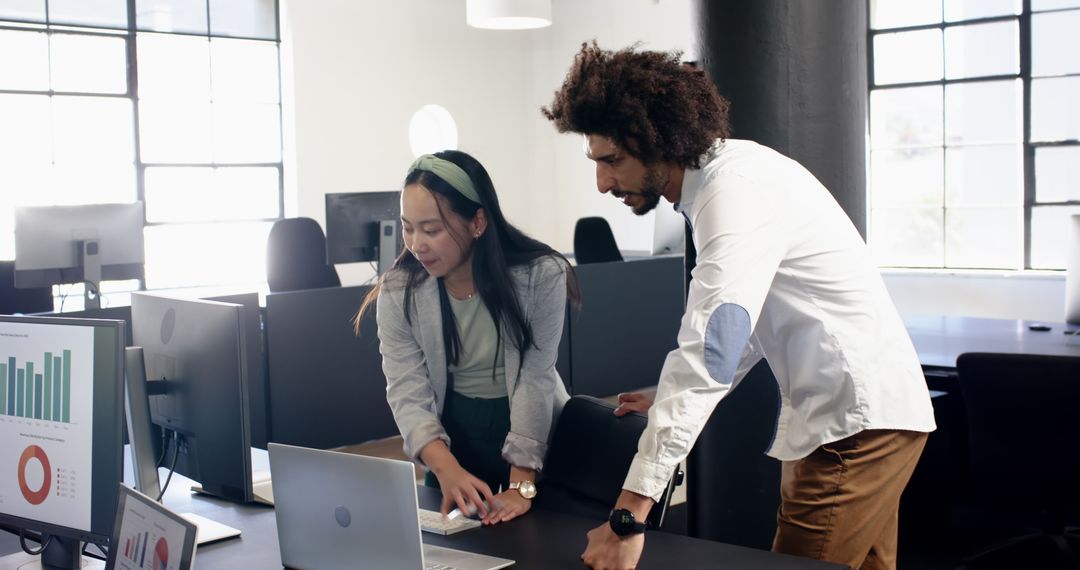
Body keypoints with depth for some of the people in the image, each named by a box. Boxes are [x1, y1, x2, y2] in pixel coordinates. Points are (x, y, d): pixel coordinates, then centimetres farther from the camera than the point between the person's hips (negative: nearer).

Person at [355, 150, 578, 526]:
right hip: (454, 431, 2)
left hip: (534, 431, -1)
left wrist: (521, 486, -28)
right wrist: (448, 470, -36)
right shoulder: (398, 291, -15)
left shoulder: (541, 275, -21)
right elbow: (408, 395, -19)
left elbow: (535, 379, -22)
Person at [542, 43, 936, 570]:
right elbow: (737, 327, 16)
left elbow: (710, 350, -33)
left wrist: (629, 515, -36)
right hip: (859, 413, 10)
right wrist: (675, 399, 5)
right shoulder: (725, 173, 8)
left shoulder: (737, 192, -22)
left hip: (856, 421, -10)